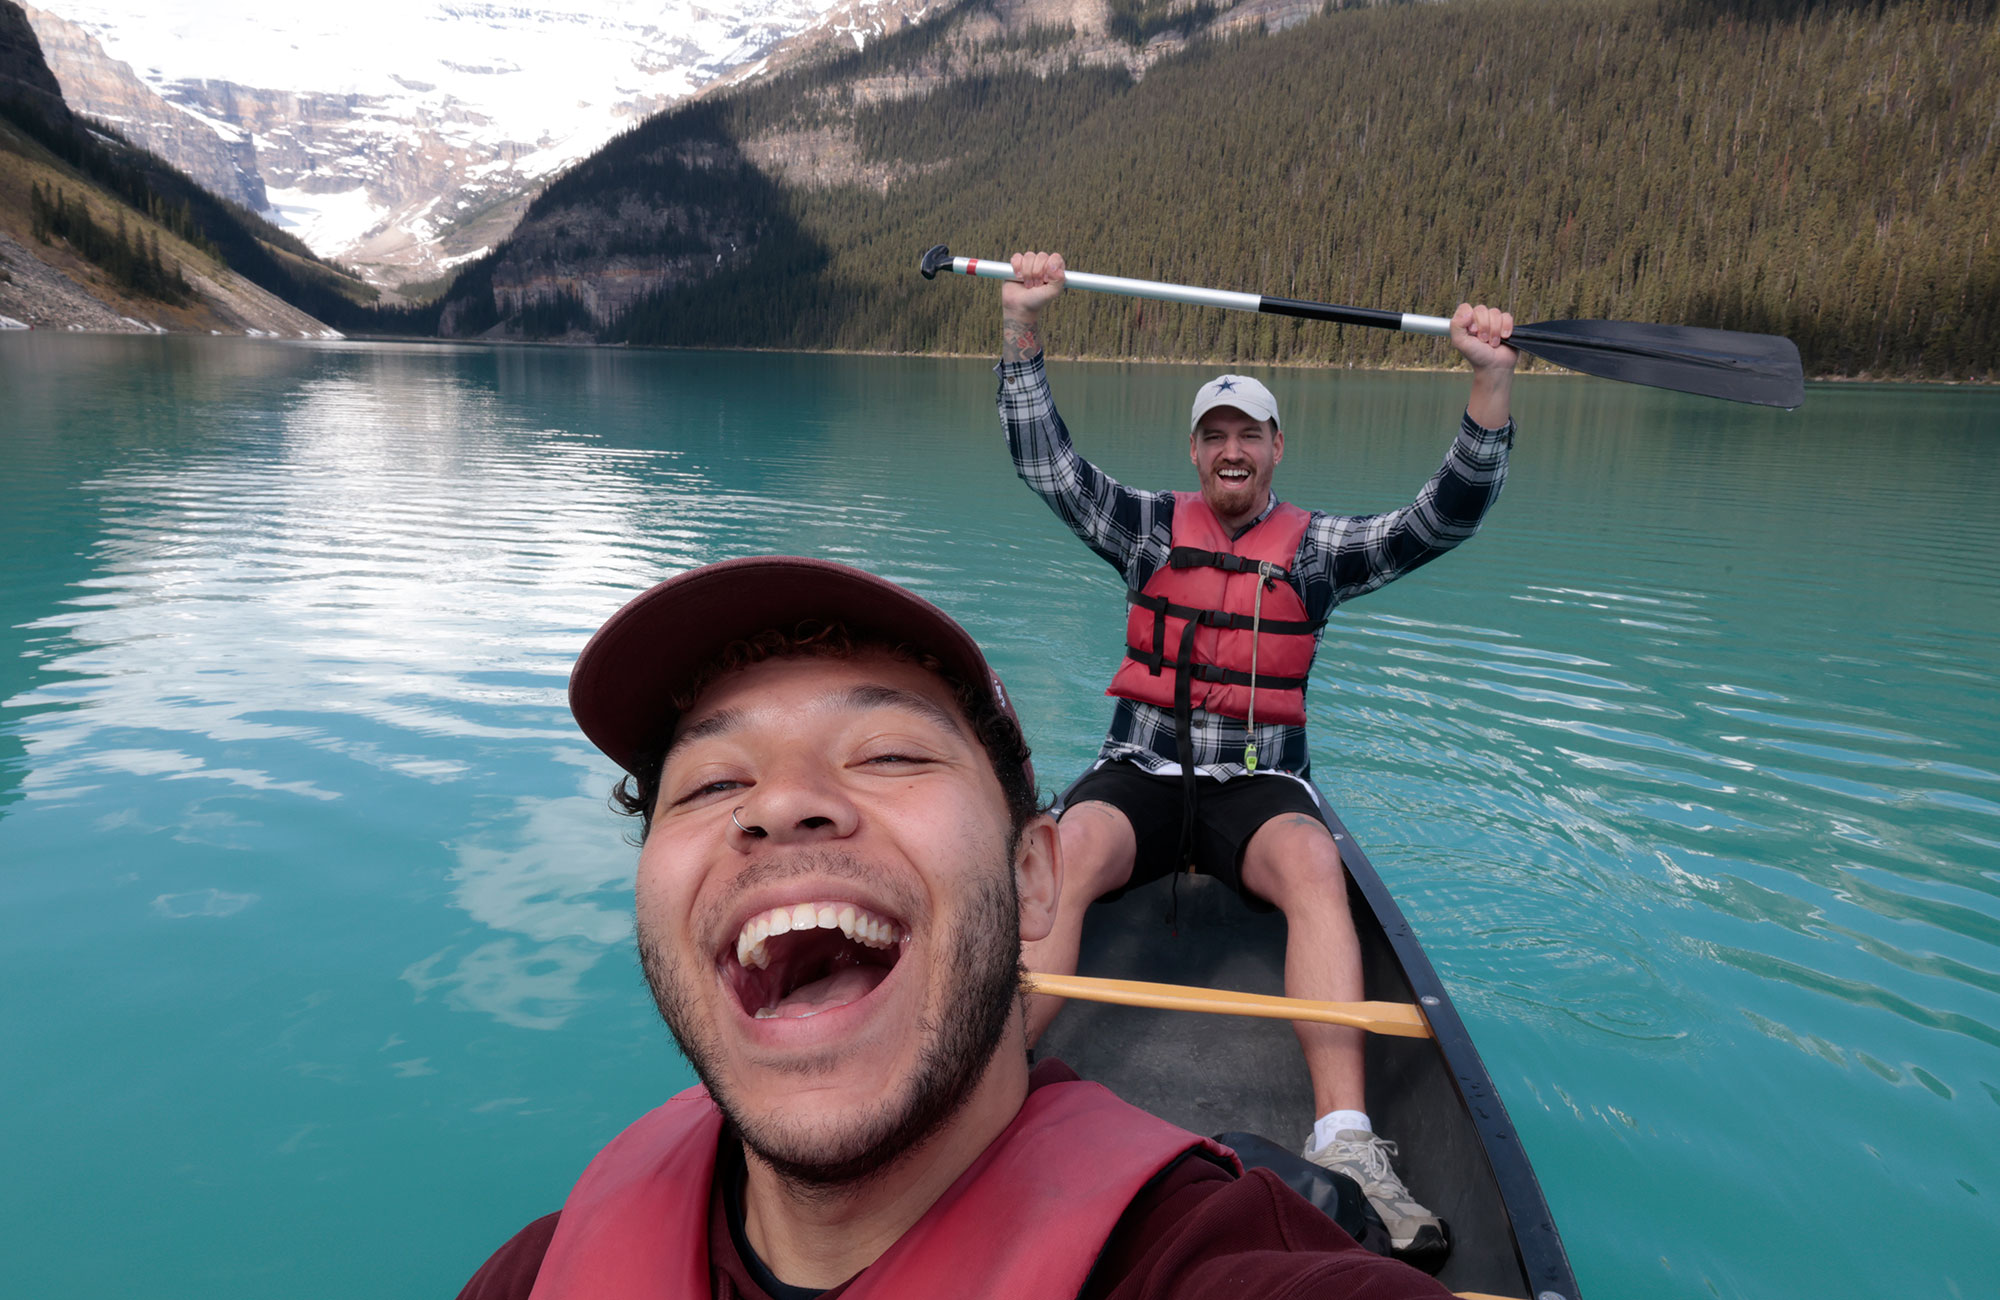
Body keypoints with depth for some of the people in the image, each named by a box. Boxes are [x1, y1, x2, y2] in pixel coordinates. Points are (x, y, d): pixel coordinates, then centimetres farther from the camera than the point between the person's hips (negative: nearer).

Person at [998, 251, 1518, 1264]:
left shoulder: (1317, 547, 9)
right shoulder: (1150, 527, 11)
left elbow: (1445, 517, -2)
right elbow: (1043, 459, 4)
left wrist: (1491, 383, -14)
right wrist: (1022, 322, -6)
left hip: (1257, 788, 0)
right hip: (1140, 773, 1)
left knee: (1313, 865, -34)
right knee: (1065, 858, -32)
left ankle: (1344, 1146, -39)